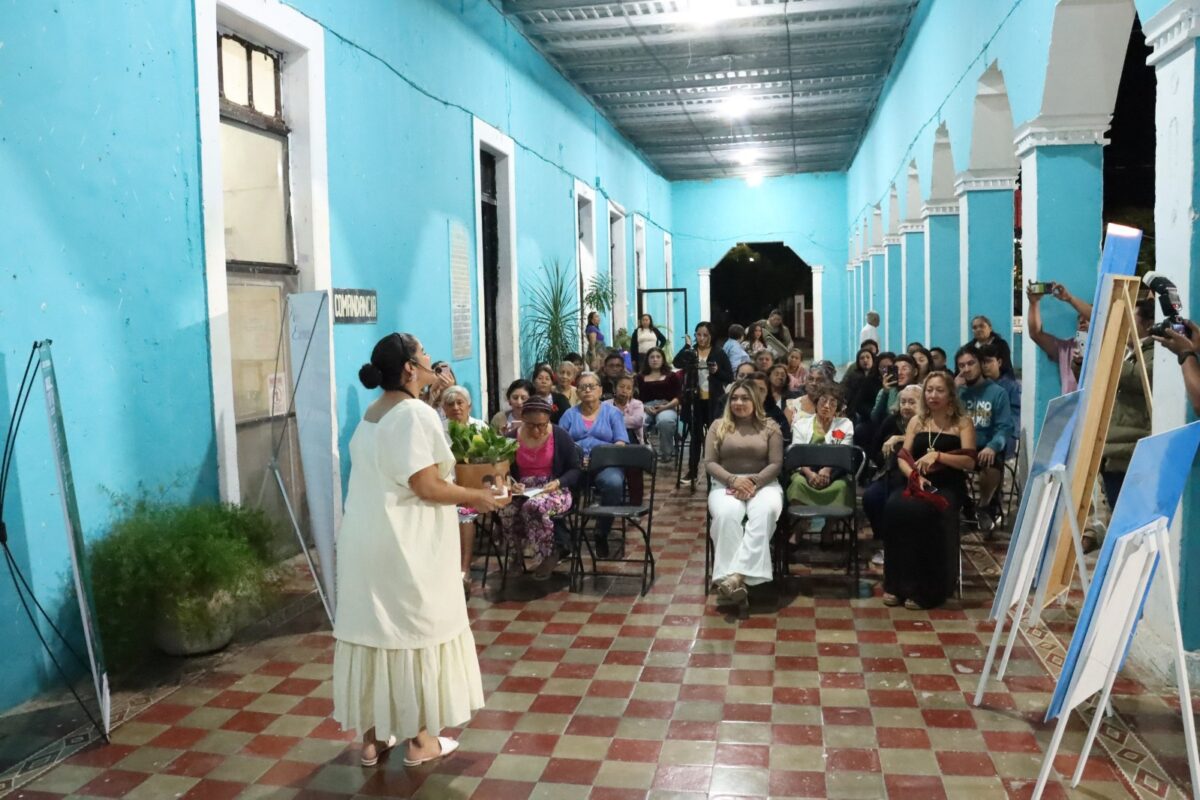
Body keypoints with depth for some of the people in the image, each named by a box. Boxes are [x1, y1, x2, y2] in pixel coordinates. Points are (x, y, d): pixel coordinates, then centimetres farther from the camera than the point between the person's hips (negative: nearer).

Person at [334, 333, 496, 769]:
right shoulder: (416, 413, -17)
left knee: (374, 628, 13)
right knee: (414, 629, 5)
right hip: (404, 543, -8)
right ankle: (419, 739, 16)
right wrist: (477, 497, -8)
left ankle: (373, 736, 23)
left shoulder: (371, 415, 11)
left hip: (367, 538, 8)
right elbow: (427, 487, -22)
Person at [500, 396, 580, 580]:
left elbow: (575, 470, 1)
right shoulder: (512, 438, 3)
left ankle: (551, 552, -10)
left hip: (554, 491, -3)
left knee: (535, 507, -37)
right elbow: (504, 471, 11)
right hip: (522, 492, 3)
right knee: (505, 511, -30)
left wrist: (558, 482, -17)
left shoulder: (560, 436, -4)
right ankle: (557, 543, -12)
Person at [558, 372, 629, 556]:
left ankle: (601, 535, -18)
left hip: (605, 464, -1)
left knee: (614, 482, -36)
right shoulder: (570, 414, 18)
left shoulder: (612, 412, 14)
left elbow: (621, 443, 3)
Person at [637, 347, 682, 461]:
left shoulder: (671, 376, 18)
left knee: (665, 421, -40)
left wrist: (665, 406, -11)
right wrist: (644, 408, -10)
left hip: (667, 408, -1)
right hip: (645, 408, 1)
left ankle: (667, 454, -23)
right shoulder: (640, 377, 22)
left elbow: (678, 397, 6)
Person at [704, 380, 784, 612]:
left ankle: (737, 576, -44)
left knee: (764, 512, -36)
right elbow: (709, 463, 4)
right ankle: (730, 578, -40)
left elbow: (776, 464, 2)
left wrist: (754, 482, -15)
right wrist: (733, 480, -13)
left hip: (763, 483, 0)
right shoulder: (718, 426, 11)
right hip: (726, 484, 0)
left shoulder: (770, 427, 9)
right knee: (726, 515, -36)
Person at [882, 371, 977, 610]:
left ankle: (924, 589, -23)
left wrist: (937, 455, -20)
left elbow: (970, 462, -5)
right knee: (894, 508, -32)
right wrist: (914, 475, -13)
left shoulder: (963, 422, 6)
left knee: (923, 512, -36)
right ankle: (897, 584, -22)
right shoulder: (916, 421, 18)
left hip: (949, 486, -3)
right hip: (917, 484, 3)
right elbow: (903, 458, 9)